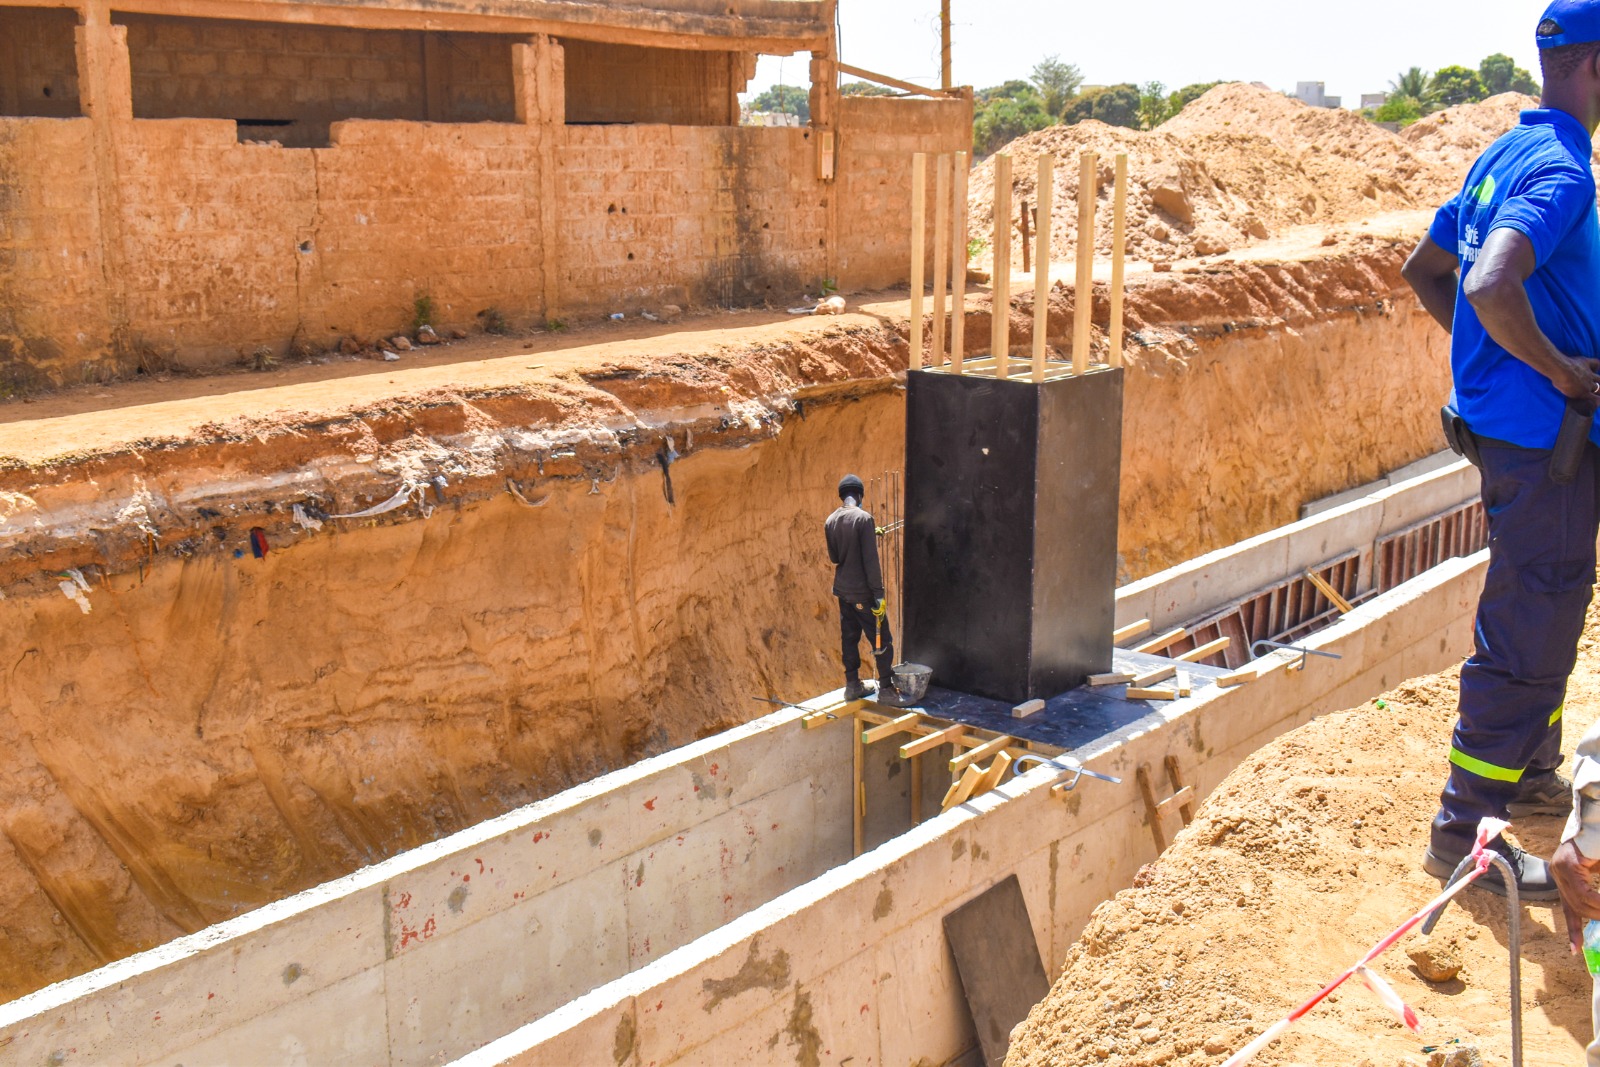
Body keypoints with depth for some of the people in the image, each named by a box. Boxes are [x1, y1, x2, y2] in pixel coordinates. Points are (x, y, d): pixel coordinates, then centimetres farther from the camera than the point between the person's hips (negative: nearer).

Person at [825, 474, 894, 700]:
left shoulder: (831, 521, 3)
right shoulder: (863, 518, -16)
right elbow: (871, 560, -19)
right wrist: (878, 593, -16)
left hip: (842, 589, 7)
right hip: (863, 590, -7)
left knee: (849, 638, 12)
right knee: (881, 640, 2)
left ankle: (852, 685, 16)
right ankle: (887, 687, 4)